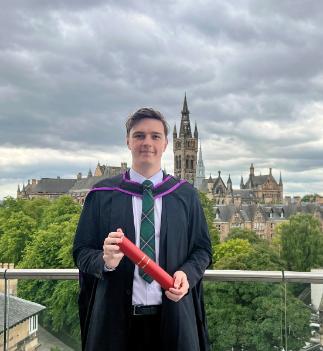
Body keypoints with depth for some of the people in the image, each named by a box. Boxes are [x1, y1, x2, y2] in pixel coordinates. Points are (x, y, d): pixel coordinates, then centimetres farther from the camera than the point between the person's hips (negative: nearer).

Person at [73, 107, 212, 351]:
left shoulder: (186, 195, 2)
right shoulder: (102, 195, -1)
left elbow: (202, 248, 7)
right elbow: (81, 251, 1)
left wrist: (187, 274, -12)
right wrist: (105, 261, -19)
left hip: (172, 317, 1)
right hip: (115, 318, 0)